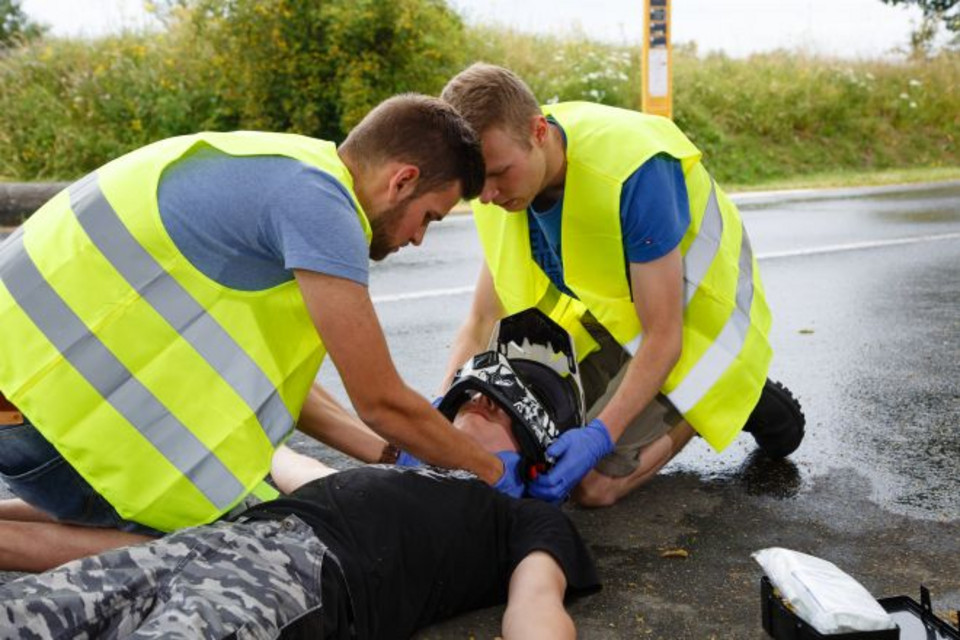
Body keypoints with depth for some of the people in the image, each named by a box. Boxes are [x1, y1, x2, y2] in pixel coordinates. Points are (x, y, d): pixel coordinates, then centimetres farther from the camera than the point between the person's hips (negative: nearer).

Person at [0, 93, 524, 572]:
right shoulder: (318, 199, -17)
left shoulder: (282, 170, 12)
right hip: (42, 392, -9)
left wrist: (388, 453, 15)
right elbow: (381, 402, -14)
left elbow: (263, 371, 16)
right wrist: (493, 472, 3)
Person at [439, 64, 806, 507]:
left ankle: (742, 399, 5)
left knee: (592, 484, -14)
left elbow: (663, 337, -31)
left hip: (691, 320, -6)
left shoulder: (630, 172, -36)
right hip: (606, 313, 7)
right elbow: (482, 323, -8)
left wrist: (601, 435, -39)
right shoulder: (503, 183, -14)